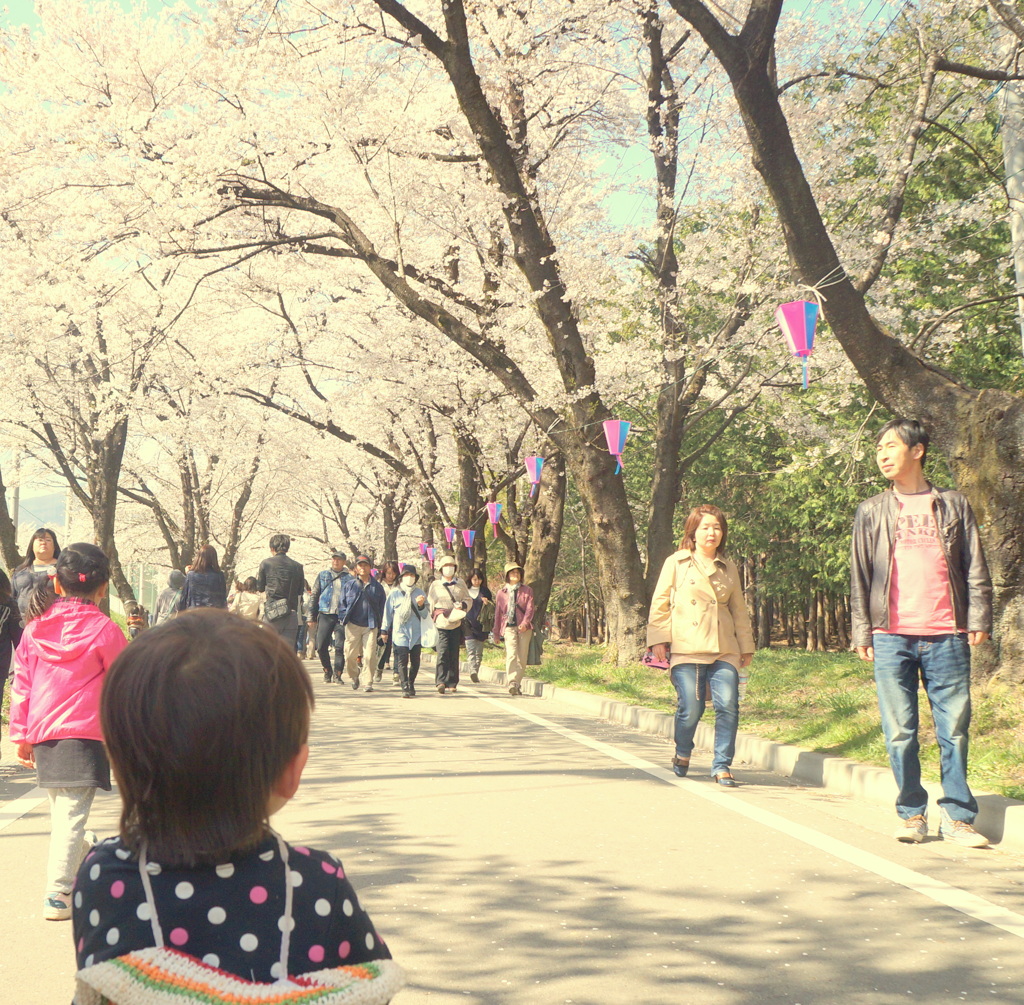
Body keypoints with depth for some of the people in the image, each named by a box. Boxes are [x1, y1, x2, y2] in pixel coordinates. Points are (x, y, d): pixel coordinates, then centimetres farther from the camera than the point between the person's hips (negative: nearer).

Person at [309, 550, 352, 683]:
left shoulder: (349, 578, 8)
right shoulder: (323, 575, 13)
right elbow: (314, 596, 13)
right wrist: (311, 617, 7)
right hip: (325, 615, 2)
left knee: (340, 647, -7)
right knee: (321, 646, -1)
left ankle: (337, 674, 3)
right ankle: (327, 671, 18)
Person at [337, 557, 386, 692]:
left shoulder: (377, 587, 10)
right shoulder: (349, 585, 10)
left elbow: (381, 606, 12)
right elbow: (342, 603, 10)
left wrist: (379, 624, 4)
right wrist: (343, 618, -3)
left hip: (371, 626, 0)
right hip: (353, 625, 0)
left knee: (370, 655, -7)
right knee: (350, 655, -1)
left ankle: (369, 682, 2)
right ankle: (354, 678, 23)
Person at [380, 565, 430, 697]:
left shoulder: (420, 593, 10)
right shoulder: (394, 593, 6)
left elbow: (425, 615, 11)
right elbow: (388, 612, 10)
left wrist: (421, 605, -9)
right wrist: (385, 630, 10)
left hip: (416, 633, 2)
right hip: (400, 632, -2)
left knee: (415, 661, 5)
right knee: (402, 660, -10)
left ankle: (411, 684, 22)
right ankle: (404, 687, -11)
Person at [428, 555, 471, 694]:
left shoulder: (460, 583, 14)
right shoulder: (435, 585, 9)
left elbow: (468, 600, 14)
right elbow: (430, 604, 12)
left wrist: (462, 605, -7)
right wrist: (435, 616, -2)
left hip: (456, 624, 2)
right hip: (442, 624, -2)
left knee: (454, 654, 4)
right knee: (443, 652, -14)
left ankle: (452, 683, 11)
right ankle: (440, 682, -16)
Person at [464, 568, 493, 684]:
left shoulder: (485, 592, 12)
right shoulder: (465, 591, 8)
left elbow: (492, 609, 14)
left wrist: (488, 603, -6)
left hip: (481, 625, 2)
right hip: (469, 625, -2)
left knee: (479, 652, 5)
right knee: (471, 651, -15)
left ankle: (476, 674, 11)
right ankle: (473, 671, -27)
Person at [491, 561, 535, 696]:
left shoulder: (527, 591, 12)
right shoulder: (501, 593, 14)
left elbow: (530, 609, 0)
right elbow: (497, 614, 17)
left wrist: (525, 623, -18)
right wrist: (496, 633, 16)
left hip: (524, 628, 1)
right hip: (509, 627, -1)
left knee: (522, 657, -1)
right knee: (511, 655, -17)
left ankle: (517, 684, 9)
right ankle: (512, 683, -25)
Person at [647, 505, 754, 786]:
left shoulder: (729, 568, 16)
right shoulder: (676, 563, 6)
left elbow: (739, 610, 21)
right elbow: (660, 604, 6)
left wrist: (746, 646, 19)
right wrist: (658, 639, -2)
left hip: (724, 649, 3)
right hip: (686, 648, -3)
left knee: (728, 705, -11)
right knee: (691, 708, -7)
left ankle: (721, 766, 2)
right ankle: (682, 755, 22)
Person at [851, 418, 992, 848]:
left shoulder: (953, 505, 11)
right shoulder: (871, 511, 12)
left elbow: (975, 569, 10)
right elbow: (860, 577, 11)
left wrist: (979, 619, 0)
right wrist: (862, 632, 5)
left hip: (947, 636, 0)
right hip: (892, 638, 1)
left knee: (954, 729, 2)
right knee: (900, 733, 1)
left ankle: (957, 815, 11)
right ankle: (912, 814, 11)